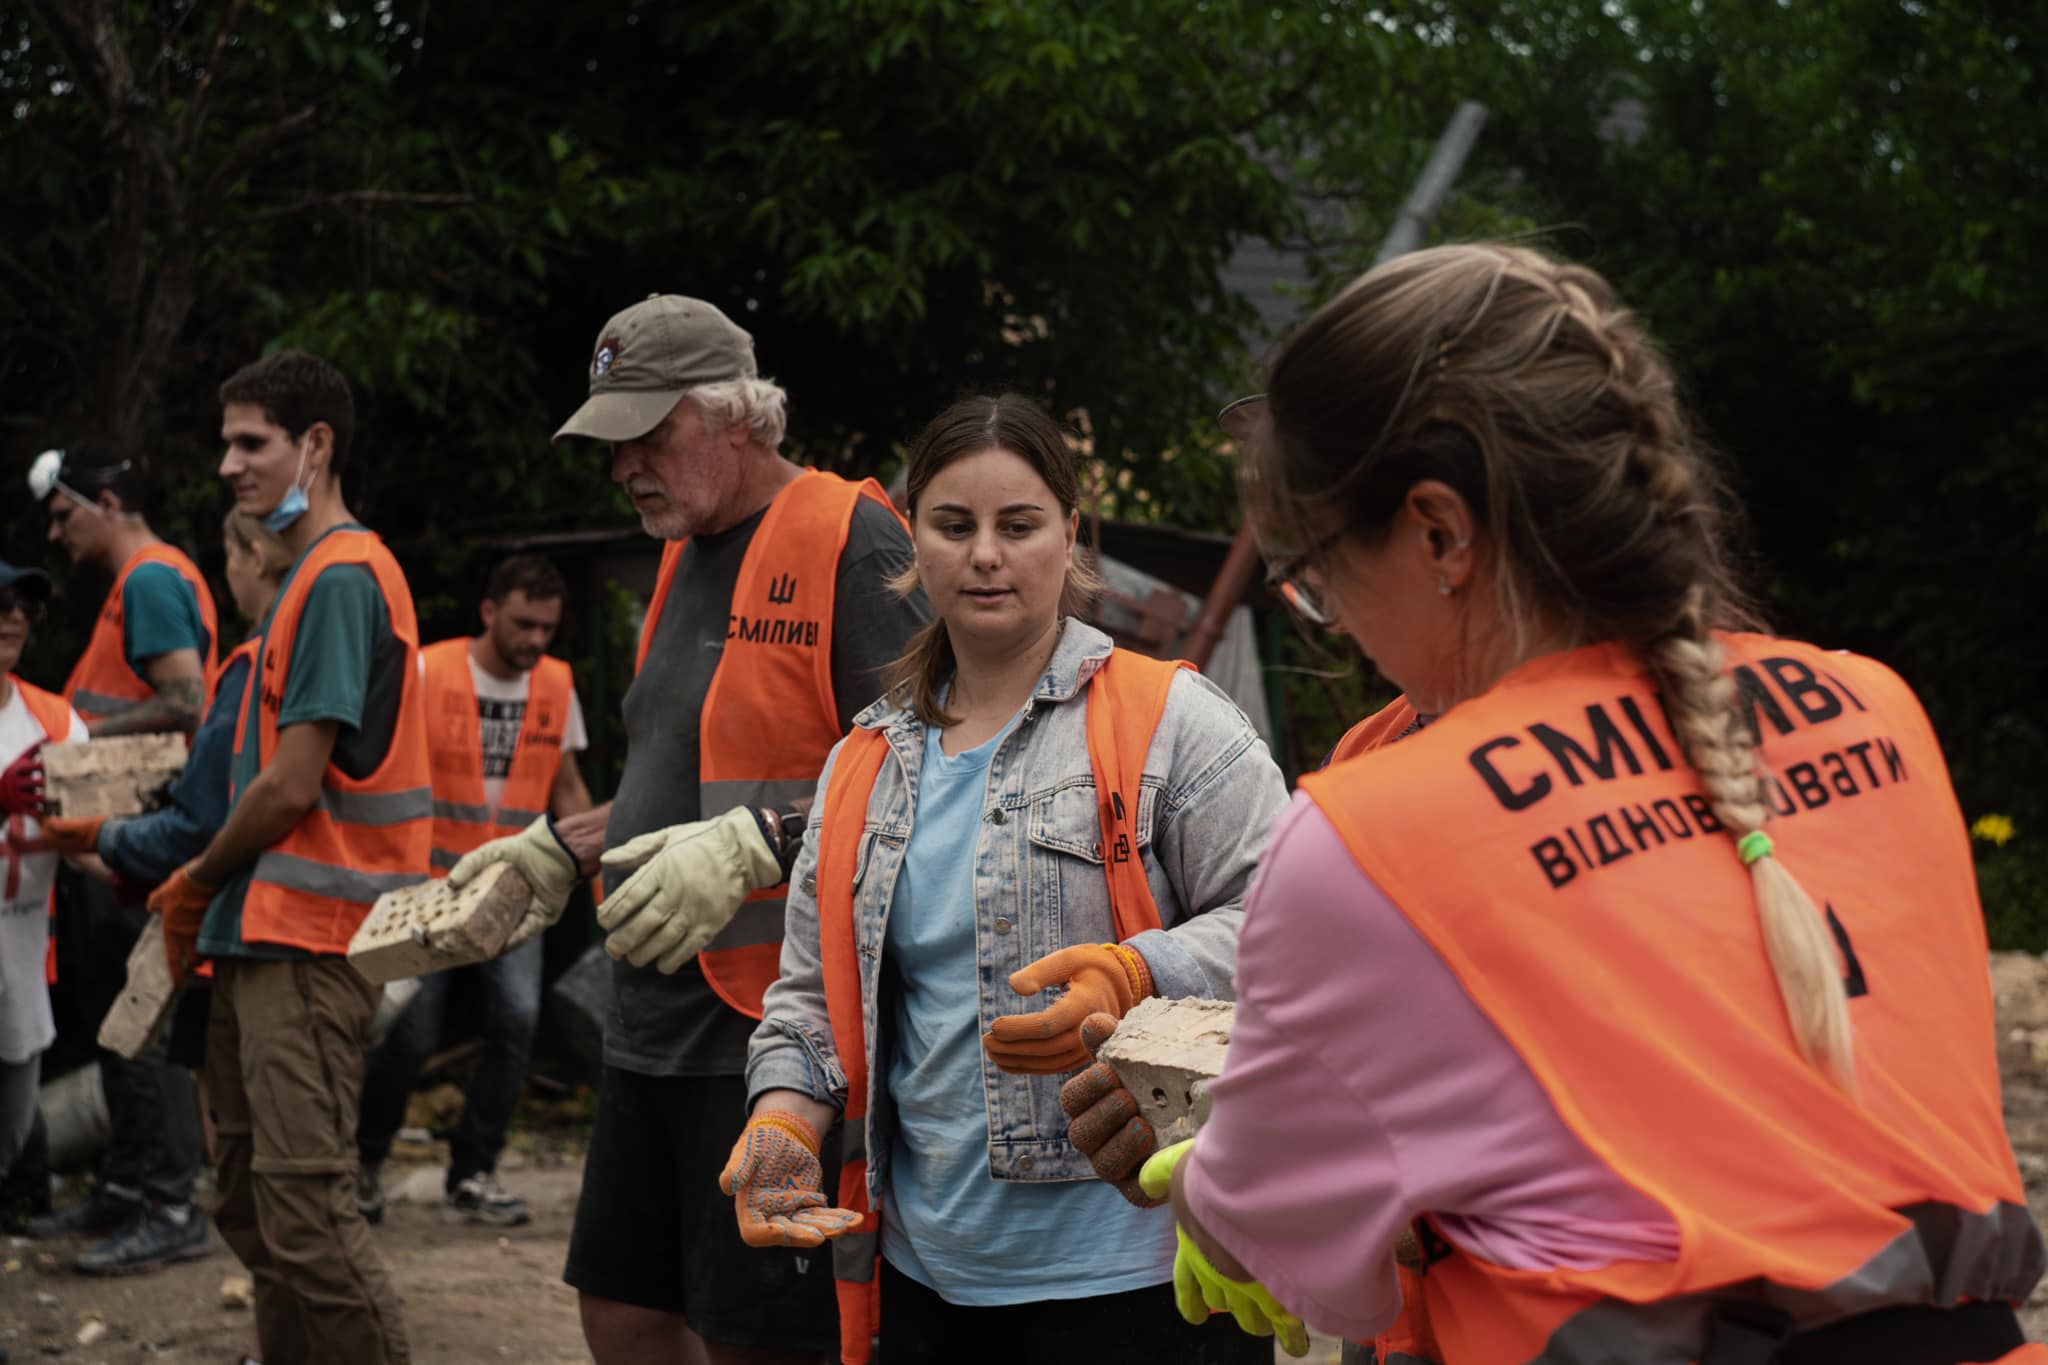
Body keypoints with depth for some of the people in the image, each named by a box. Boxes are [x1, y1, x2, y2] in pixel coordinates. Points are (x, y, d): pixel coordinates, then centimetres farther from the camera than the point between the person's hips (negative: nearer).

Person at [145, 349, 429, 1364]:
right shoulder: (313, 576, 19)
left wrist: (196, 882, -2)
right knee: (251, 1207, 13)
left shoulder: (342, 576, -13)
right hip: (263, 937, 10)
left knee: (304, 1213, -13)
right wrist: (208, 898, 11)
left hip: (306, 942, -10)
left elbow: (292, 787, -17)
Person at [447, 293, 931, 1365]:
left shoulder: (848, 543, -12)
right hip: (656, 1025, 9)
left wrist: (757, 842, -27)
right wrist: (560, 850, 19)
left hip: (774, 1032, -9)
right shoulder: (686, 557, 18)